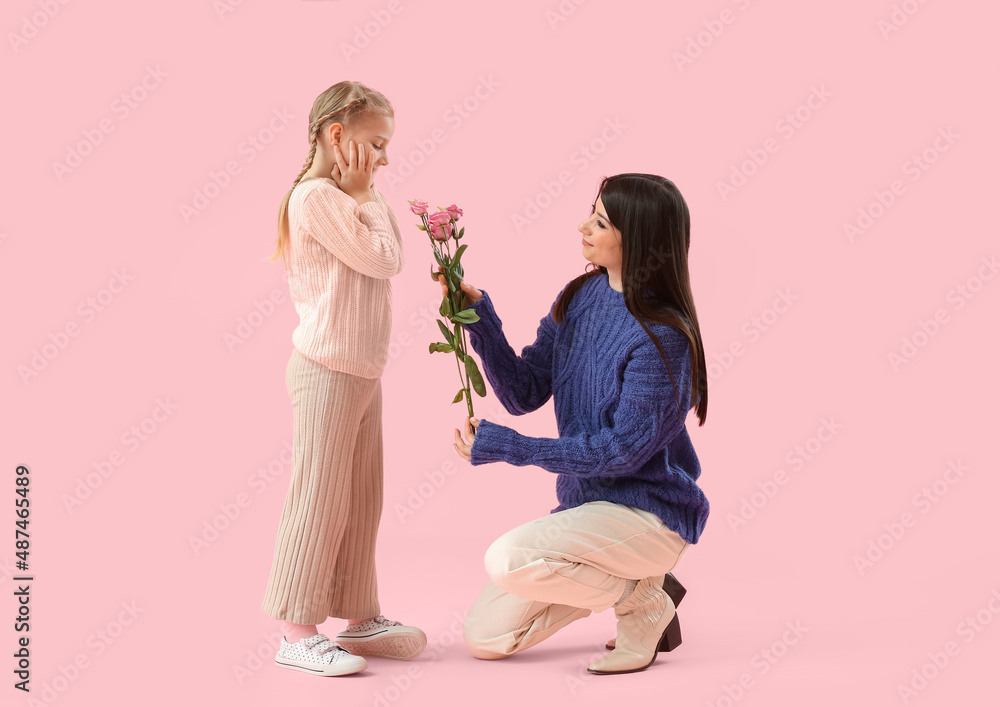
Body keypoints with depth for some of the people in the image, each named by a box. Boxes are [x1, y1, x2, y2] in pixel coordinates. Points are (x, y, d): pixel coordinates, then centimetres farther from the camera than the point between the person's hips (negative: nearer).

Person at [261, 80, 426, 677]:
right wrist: (366, 195, -9)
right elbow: (381, 258, -15)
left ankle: (359, 617, 25)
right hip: (328, 370, -10)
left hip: (364, 370, 10)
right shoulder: (316, 196, -14)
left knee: (362, 499, 14)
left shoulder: (345, 199, 18)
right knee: (320, 498, -5)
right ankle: (298, 632, 3)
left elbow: (395, 260, 16)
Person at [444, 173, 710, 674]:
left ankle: (643, 601, -5)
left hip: (648, 512, -7)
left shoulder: (662, 337, -21)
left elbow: (623, 451, -21)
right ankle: (617, 579, 19)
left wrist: (506, 446, -21)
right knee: (483, 638, 5)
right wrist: (480, 316, -12)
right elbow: (524, 394, 2)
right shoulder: (579, 298, 1)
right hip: (586, 504, 7)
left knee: (507, 560, -30)